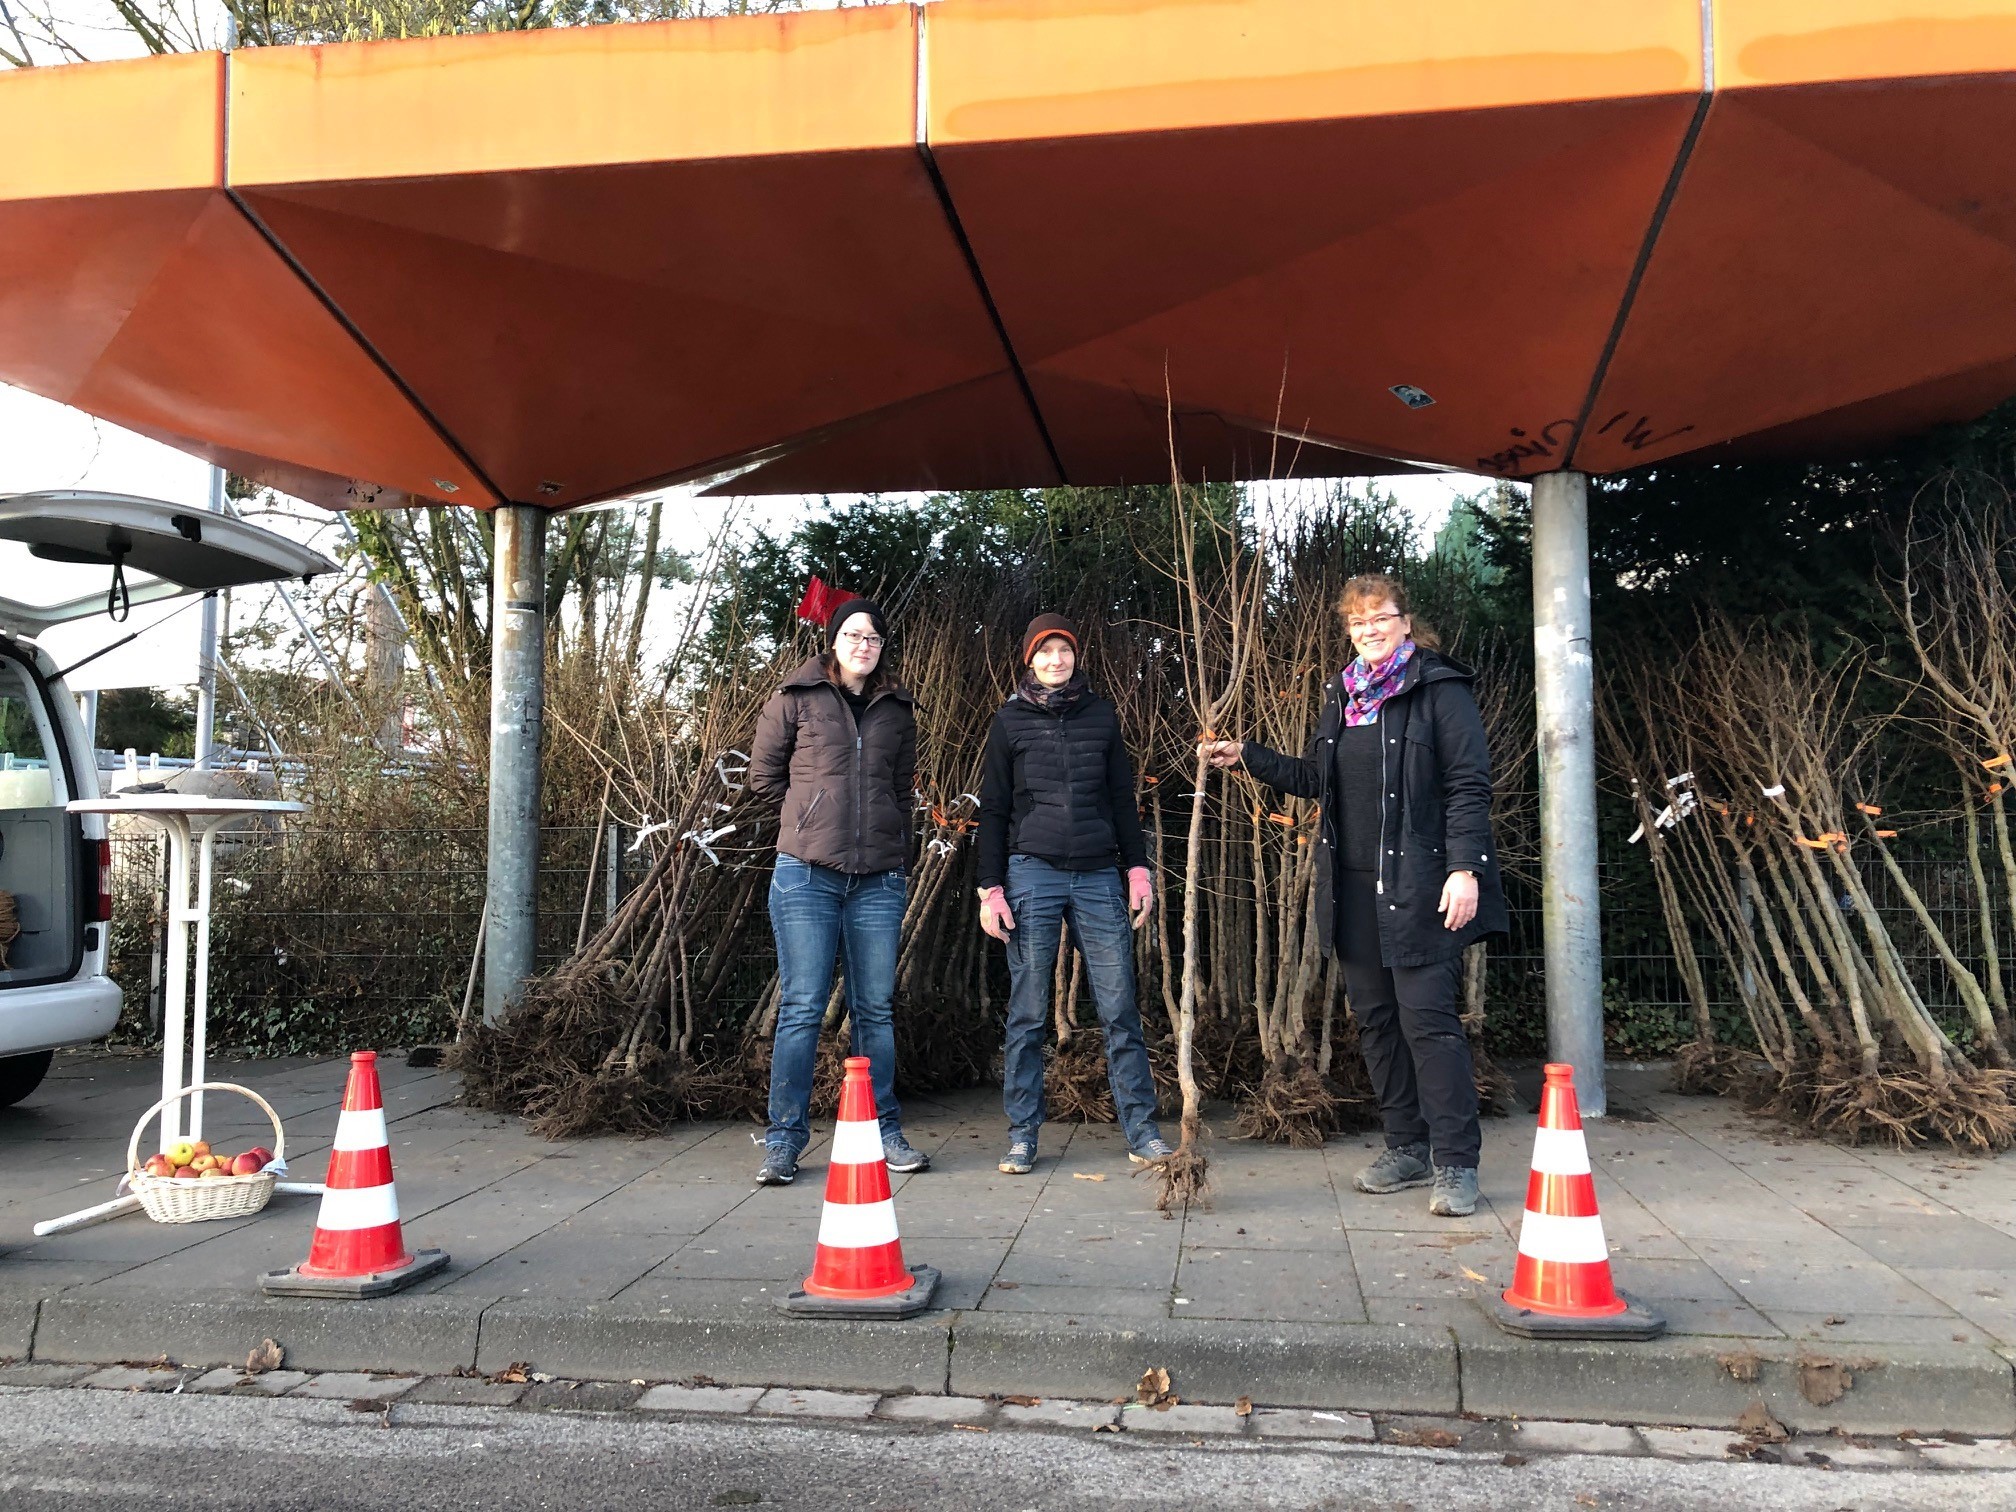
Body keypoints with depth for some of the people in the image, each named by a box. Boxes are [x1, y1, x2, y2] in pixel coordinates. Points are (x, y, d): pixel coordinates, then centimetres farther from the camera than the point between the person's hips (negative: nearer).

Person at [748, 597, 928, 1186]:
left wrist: (891, 846, 13)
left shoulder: (898, 709, 14)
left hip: (879, 879, 3)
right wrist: (817, 815, 8)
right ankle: (784, 1140, 7)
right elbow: (764, 776, 9)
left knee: (875, 1009, 9)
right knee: (802, 1008, -1)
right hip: (806, 876, -3)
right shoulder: (795, 699, 4)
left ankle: (885, 1132, 19)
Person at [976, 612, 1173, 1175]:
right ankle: (1022, 1136, 11)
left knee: (1120, 1009, -1)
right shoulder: (1010, 721, 7)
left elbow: (1123, 799, 15)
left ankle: (1141, 1132, 7)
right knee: (1027, 1014, 2)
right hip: (1032, 874, -1)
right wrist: (991, 888, -1)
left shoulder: (1101, 715, 12)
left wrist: (1138, 869, 6)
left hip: (1098, 876, 1)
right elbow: (994, 810, 6)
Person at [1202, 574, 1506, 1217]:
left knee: (1427, 1017, -8)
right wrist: (1246, 755, 13)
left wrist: (1465, 868, -18)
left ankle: (1455, 1163, 0)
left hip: (1418, 886, -7)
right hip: (1354, 887, 7)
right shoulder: (1344, 696, 16)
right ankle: (1408, 1148, 22)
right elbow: (1313, 778, 21)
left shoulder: (1440, 689, -4)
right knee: (1376, 1018, 11)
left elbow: (1468, 784, -10)